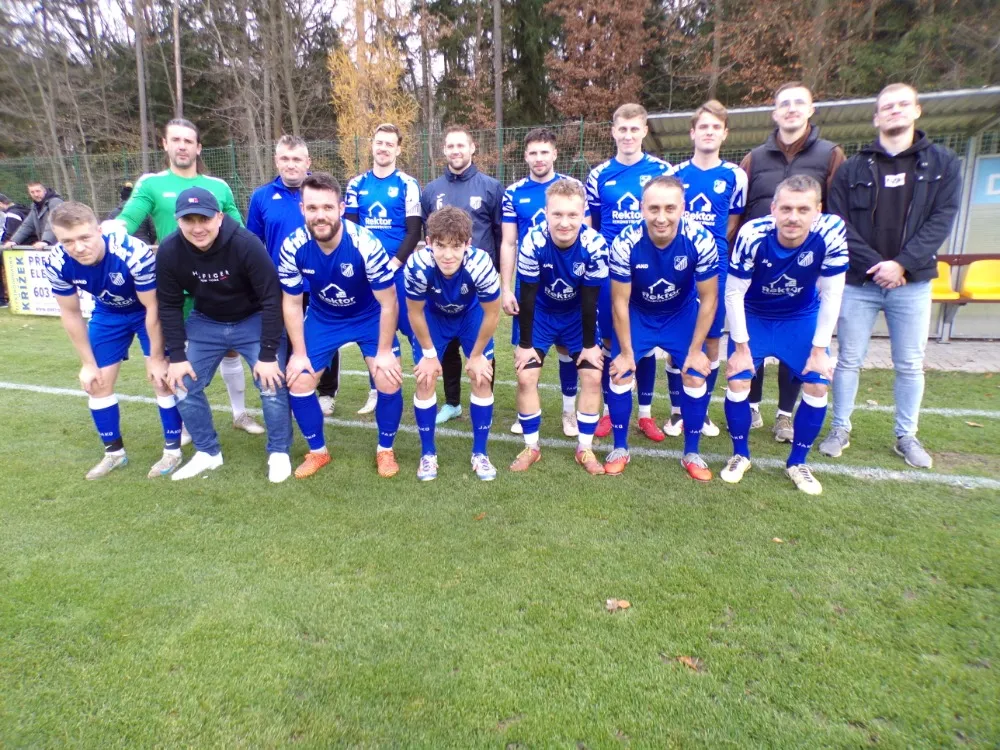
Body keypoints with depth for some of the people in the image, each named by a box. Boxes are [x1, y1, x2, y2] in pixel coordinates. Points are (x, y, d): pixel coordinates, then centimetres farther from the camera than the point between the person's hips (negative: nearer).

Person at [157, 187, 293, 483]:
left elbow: (271, 298, -25)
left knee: (272, 384, -12)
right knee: (184, 386, 1)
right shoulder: (169, 251, -17)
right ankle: (208, 452, 20)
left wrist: (268, 355, -24)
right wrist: (176, 356, -9)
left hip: (254, 321, -4)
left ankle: (279, 452, 8)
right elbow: (169, 305, -6)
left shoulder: (246, 244, -29)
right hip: (205, 323, 4)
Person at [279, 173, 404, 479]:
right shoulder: (292, 247, -23)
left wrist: (384, 352, -16)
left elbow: (388, 304, -21)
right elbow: (291, 304, -8)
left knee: (389, 381, -15)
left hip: (371, 317, -2)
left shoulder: (365, 244, -31)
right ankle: (317, 451, 21)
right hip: (322, 318, 3)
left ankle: (385, 450, 12)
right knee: (298, 382, -3)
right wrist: (299, 353, -6)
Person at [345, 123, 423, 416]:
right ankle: (376, 391, 19)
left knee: (413, 328, -4)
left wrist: (394, 263, -14)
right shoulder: (357, 185, 10)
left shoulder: (408, 185, 0)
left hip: (399, 270, -3)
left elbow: (414, 230, -5)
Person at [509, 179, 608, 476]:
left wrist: (590, 344, -10)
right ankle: (531, 447, 11)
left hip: (578, 315, 1)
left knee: (592, 376, -7)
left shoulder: (595, 245, -27)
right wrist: (524, 344, -13)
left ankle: (585, 448, 11)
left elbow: (589, 301, -17)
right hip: (541, 314, 0)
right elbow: (527, 298, -20)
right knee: (525, 376, -8)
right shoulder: (533, 243, -29)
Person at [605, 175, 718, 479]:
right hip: (637, 313, 0)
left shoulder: (700, 240, -29)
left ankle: (691, 453, 13)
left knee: (695, 376, -7)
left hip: (682, 313, 1)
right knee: (620, 374, -8)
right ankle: (620, 448, 12)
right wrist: (626, 351, -12)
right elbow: (620, 301, -18)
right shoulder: (625, 243, -30)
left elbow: (708, 298, -15)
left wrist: (696, 349, -12)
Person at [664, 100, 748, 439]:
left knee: (711, 342, 5)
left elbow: (733, 226, 10)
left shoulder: (735, 176, 3)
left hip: (715, 269, 0)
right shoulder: (674, 174, 5)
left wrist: (718, 255, 6)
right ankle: (676, 411, 16)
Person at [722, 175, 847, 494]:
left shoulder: (831, 232, -28)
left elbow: (831, 294, -17)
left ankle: (797, 462, 15)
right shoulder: (753, 235, -32)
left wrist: (819, 349, -14)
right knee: (738, 381, -12)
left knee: (818, 384, -6)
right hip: (754, 316, -1)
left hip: (802, 317, 2)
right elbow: (734, 293, -21)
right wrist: (741, 346, -16)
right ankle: (740, 455, 13)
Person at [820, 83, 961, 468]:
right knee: (848, 360, 5)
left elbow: (941, 220, -2)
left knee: (910, 365, 8)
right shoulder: (853, 168, 4)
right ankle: (840, 430, 18)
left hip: (912, 282, 1)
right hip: (858, 282, 0)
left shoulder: (943, 163, 7)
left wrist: (902, 264, -14)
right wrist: (875, 264, -14)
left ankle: (906, 436, 22)